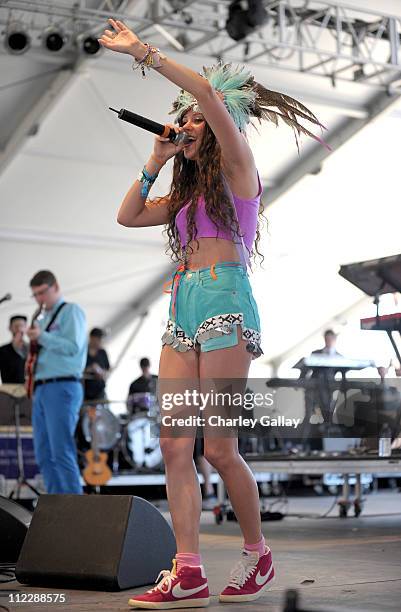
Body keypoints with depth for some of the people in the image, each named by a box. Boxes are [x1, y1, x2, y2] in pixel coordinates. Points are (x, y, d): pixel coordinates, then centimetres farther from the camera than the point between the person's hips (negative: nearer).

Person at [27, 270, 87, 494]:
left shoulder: (71, 311, 1)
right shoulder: (44, 319, 23)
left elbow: (73, 347, -12)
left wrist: (42, 337, -12)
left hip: (63, 387, -8)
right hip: (42, 389, 9)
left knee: (62, 452, -14)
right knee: (44, 455, 5)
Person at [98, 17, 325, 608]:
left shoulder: (237, 170, 3)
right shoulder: (184, 192, 25)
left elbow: (207, 91, -11)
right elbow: (127, 216, 25)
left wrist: (144, 53, -6)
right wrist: (155, 162, 21)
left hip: (225, 304, -8)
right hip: (182, 312, 8)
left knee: (219, 447, -8)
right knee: (175, 444, -4)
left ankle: (258, 554, 10)